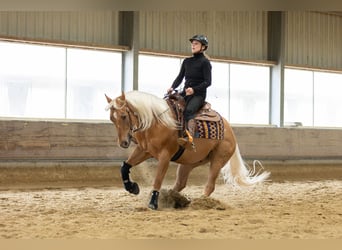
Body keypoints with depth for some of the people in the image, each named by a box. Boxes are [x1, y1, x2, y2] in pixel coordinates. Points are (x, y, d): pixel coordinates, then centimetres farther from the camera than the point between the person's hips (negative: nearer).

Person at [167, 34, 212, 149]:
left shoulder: (205, 62, -2)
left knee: (188, 110, -35)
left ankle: (190, 138, -52)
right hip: (185, 93, 7)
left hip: (198, 94, -7)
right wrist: (172, 87, -4)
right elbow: (180, 77, 16)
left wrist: (194, 89, -24)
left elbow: (208, 82, -9)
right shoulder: (187, 61, 18)